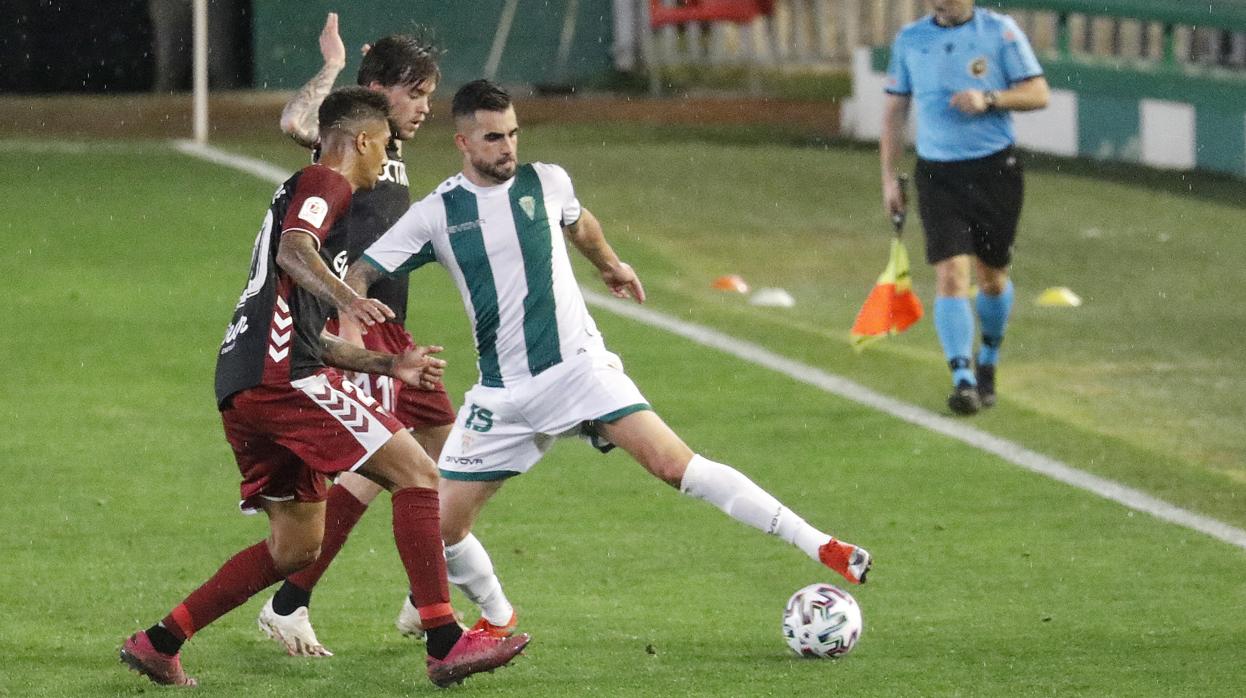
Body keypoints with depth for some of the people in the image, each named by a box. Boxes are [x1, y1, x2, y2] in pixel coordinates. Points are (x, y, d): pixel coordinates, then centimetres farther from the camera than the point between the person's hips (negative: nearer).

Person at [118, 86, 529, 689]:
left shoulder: (301, 192, 31)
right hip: (281, 375, -10)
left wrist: (390, 365, 34)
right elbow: (294, 250, -22)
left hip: (242, 388, 10)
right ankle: (445, 646, -17)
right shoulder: (326, 183, 1)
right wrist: (348, 300, -38)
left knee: (296, 545, 16)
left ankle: (158, 642, 15)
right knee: (417, 475, -10)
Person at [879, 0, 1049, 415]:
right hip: (937, 174, 1)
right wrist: (889, 179, 7)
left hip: (994, 170, -1)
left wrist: (989, 99, -19)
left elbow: (1039, 93, -2)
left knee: (992, 275, 10)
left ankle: (989, 361, 34)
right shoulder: (909, 40, 6)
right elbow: (894, 111, 12)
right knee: (950, 273, -13)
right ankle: (962, 380, -18)